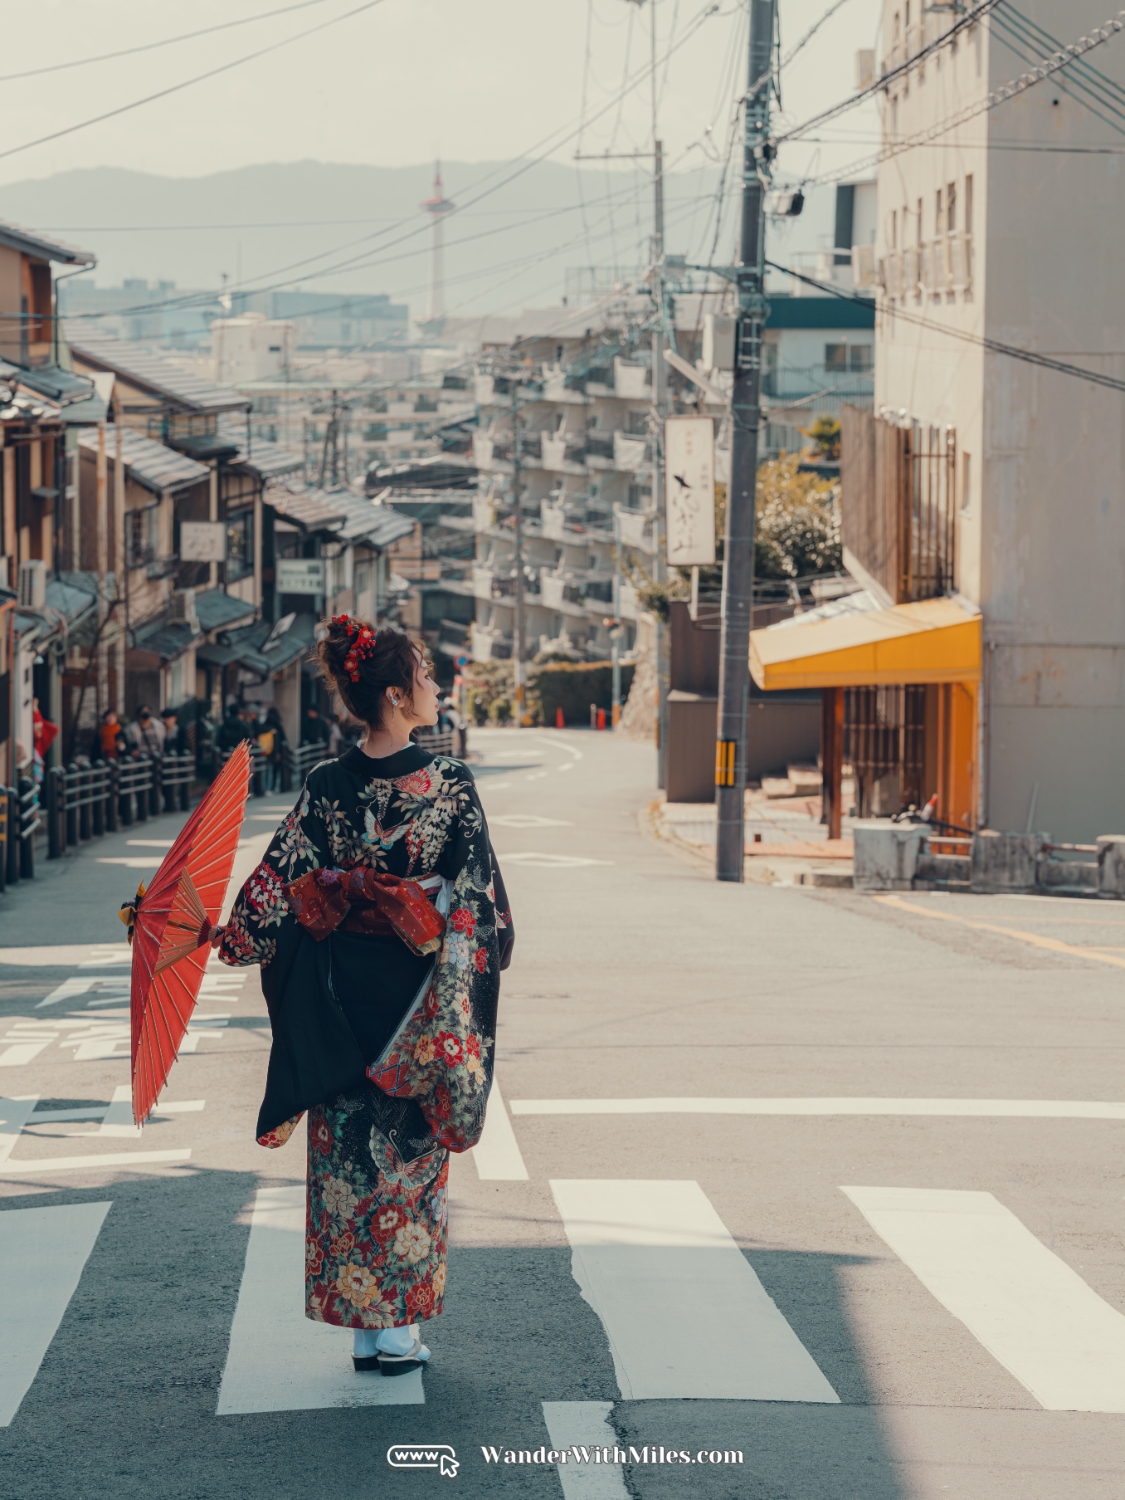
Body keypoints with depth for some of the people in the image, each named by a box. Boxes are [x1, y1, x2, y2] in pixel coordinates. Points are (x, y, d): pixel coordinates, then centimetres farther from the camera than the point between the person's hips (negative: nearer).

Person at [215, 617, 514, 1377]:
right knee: (410, 1159, 7)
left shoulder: (327, 787, -4)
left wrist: (219, 939, 6)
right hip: (420, 995, -2)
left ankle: (362, 1328, 14)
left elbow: (280, 884, -4)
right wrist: (483, 965, 6)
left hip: (340, 999, 3)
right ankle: (399, 1328, 10)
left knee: (347, 1161, 10)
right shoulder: (450, 784, -11)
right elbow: (479, 892, -6)